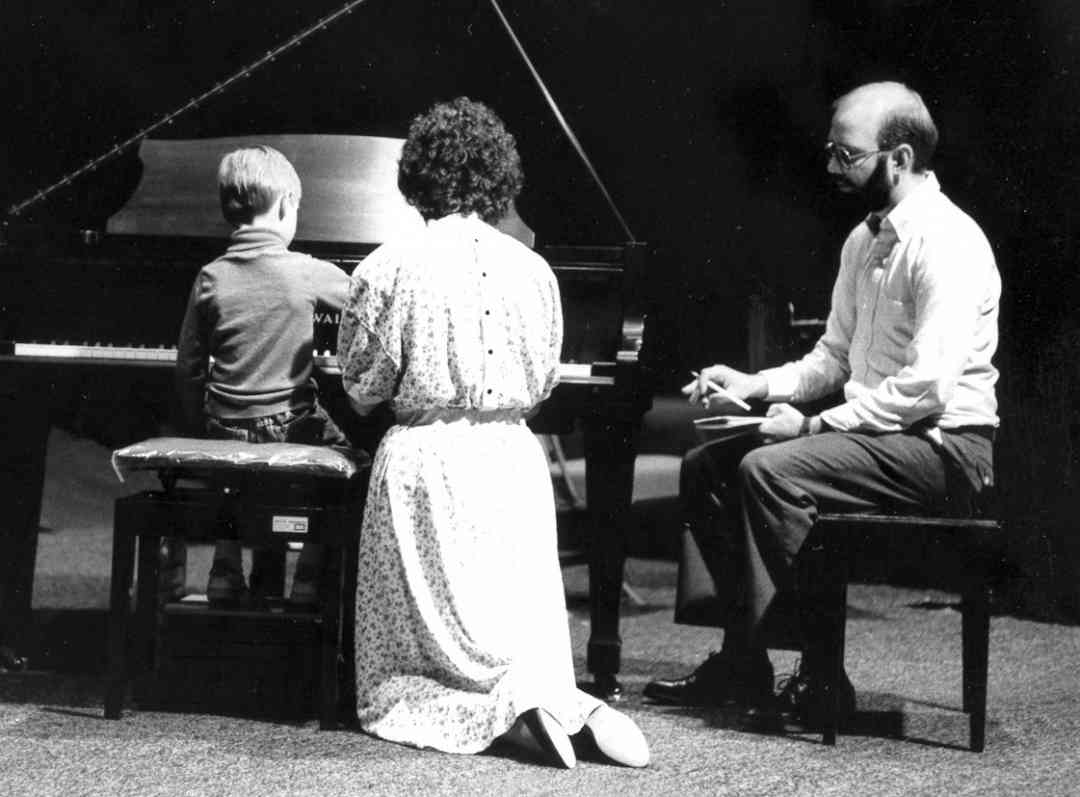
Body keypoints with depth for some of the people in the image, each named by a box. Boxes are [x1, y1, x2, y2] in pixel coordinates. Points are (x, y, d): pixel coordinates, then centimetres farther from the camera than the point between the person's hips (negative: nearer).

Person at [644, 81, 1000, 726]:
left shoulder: (947, 242, -17)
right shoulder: (864, 242, 14)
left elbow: (928, 384, -25)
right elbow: (833, 359, 21)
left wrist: (814, 425, -20)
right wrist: (754, 385, 3)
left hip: (945, 448, -10)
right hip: (874, 435, 10)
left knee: (771, 471, -28)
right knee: (706, 467, 4)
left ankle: (819, 677, -22)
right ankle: (743, 663, 0)